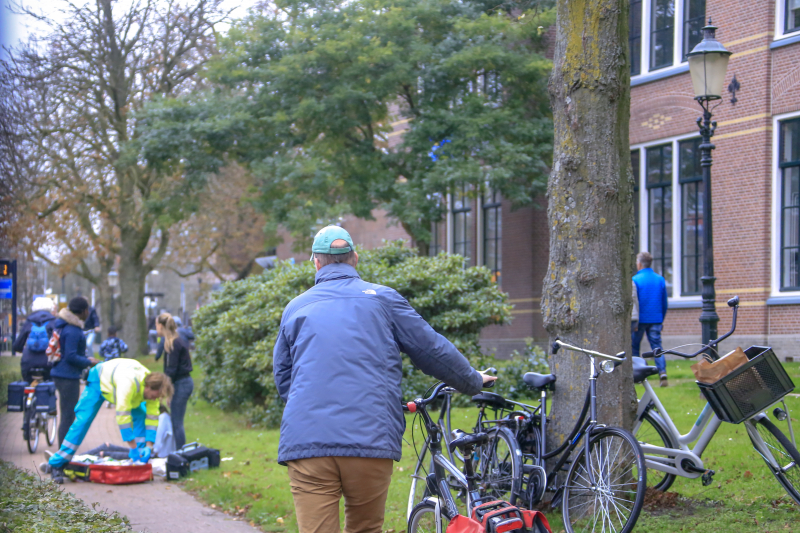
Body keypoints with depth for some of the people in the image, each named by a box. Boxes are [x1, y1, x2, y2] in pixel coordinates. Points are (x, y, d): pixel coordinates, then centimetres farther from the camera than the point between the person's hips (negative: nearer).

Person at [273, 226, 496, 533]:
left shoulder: (295, 308, 17)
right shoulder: (382, 298, 12)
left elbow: (282, 380, 23)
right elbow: (432, 350, 15)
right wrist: (473, 382, 31)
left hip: (306, 443, 1)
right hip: (370, 440, 0)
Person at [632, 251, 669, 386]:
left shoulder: (635, 280, -8)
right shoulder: (660, 279, 7)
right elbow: (664, 303, 11)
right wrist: (661, 319, 19)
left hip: (640, 319, -4)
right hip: (655, 320, 4)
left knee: (634, 347, 9)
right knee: (657, 346, 3)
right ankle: (662, 372, -15)